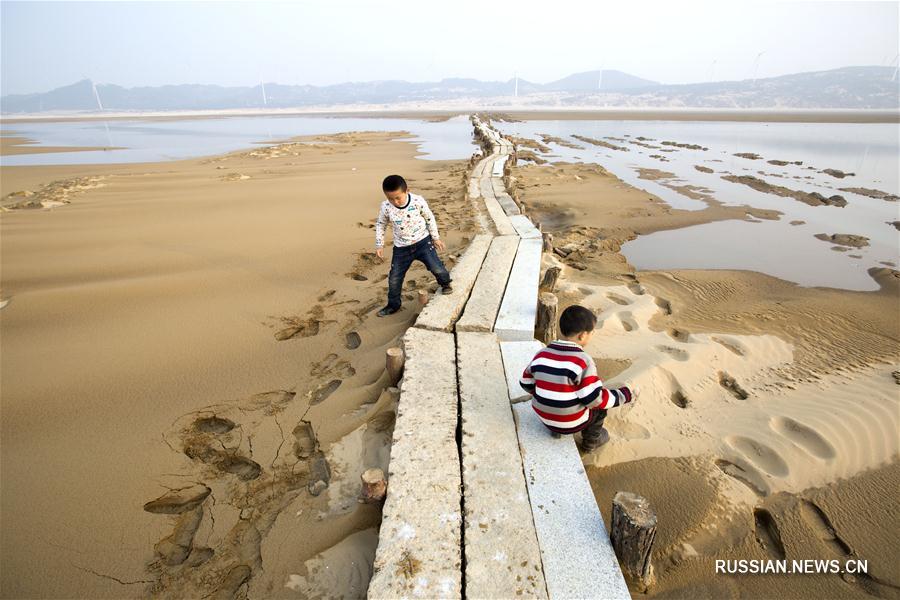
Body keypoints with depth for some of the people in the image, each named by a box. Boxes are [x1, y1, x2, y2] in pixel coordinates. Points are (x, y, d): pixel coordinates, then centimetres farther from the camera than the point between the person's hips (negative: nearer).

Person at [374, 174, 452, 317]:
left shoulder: (418, 201, -17)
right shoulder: (386, 207, -13)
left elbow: (430, 218, -1)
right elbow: (380, 224, 5)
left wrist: (436, 238, 5)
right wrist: (379, 245, 4)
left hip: (423, 242, -2)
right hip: (401, 248, 2)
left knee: (437, 268, -11)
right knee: (394, 278, 6)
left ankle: (445, 283, 25)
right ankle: (393, 305, 28)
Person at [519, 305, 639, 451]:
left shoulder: (542, 354, -8)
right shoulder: (583, 361, -24)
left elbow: (526, 383, 2)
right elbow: (595, 399, -21)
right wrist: (626, 394, -7)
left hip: (545, 418, 5)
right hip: (572, 423, -4)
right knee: (601, 404, 20)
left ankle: (556, 430, 27)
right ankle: (591, 441, 34)